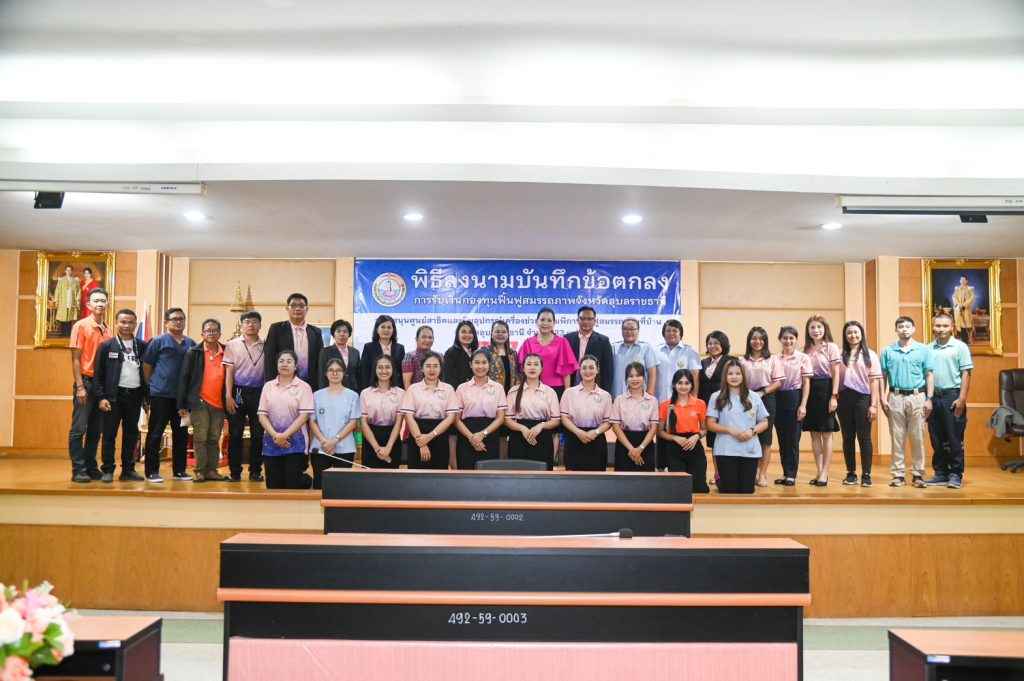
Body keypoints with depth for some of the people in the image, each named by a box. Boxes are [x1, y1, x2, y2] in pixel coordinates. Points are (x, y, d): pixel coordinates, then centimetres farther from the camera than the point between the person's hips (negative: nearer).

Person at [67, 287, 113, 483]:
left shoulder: (107, 329, 10)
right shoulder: (81, 326, -4)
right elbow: (76, 358, -8)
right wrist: (80, 386, -14)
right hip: (86, 382, -5)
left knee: (95, 430, 10)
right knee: (79, 428, -3)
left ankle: (91, 467, 17)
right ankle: (78, 470, 1)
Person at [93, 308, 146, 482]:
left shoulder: (142, 346, 7)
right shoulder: (106, 346, 1)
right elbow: (98, 375, -1)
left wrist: (147, 396, 5)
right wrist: (101, 397, -9)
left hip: (135, 395, 2)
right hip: (114, 395, -2)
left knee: (131, 434, 8)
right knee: (109, 434, 0)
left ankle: (128, 470, 16)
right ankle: (107, 471, 7)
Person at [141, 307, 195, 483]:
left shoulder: (191, 344, 10)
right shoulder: (159, 341, -2)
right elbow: (146, 365, 0)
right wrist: (152, 384, 2)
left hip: (182, 396, 5)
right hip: (160, 395, -4)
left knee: (181, 434, 9)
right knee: (155, 433, -1)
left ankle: (179, 470, 18)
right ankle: (152, 471, 5)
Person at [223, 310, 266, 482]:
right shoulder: (232, 345, 4)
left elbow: (270, 371, 7)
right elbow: (229, 372, 1)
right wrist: (228, 396, -7)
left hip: (259, 393, 1)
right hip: (238, 392, -1)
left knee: (258, 434, 4)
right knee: (235, 433, 1)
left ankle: (255, 471, 12)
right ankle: (235, 472, 8)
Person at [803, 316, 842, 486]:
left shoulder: (831, 347, -2)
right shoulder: (806, 349, 12)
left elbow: (836, 373, -6)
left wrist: (834, 396, -13)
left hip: (825, 389, -5)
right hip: (810, 390, 5)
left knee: (826, 433, -1)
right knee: (814, 433, 7)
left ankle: (824, 473, 3)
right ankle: (819, 472, 13)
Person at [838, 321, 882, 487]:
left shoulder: (870, 355, 5)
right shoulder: (840, 355, 8)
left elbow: (874, 381, 0)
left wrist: (874, 405, -7)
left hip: (862, 398, -2)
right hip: (844, 398, 2)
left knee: (864, 437, -1)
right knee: (848, 437, 6)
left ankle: (866, 475, 5)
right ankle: (851, 473, 14)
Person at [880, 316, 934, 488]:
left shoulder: (923, 350, 5)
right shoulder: (888, 351, 7)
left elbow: (929, 375, 4)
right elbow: (883, 376, 7)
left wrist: (929, 399, -2)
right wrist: (883, 398, 0)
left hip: (917, 397, -1)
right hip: (895, 398, 1)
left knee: (917, 438, 2)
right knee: (897, 438, 3)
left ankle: (918, 474, 9)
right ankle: (898, 474, 8)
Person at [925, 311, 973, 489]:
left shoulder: (960, 347, -1)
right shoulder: (928, 349, 10)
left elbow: (966, 373, -5)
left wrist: (961, 398, -12)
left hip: (952, 396, -4)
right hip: (933, 396, 4)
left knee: (955, 439, -1)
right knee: (937, 439, 9)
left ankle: (956, 475, 6)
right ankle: (940, 473, 17)